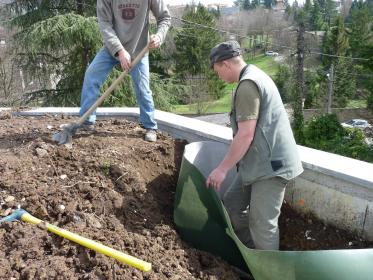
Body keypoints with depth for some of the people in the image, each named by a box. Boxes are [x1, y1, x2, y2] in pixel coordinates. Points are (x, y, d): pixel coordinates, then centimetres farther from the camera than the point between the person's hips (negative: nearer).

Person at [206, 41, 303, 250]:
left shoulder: (248, 85, -17)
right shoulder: (254, 76, 16)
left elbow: (246, 135, -22)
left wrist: (223, 168, -14)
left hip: (270, 164, -11)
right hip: (260, 162, 11)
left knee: (262, 224, -4)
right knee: (231, 205, 16)